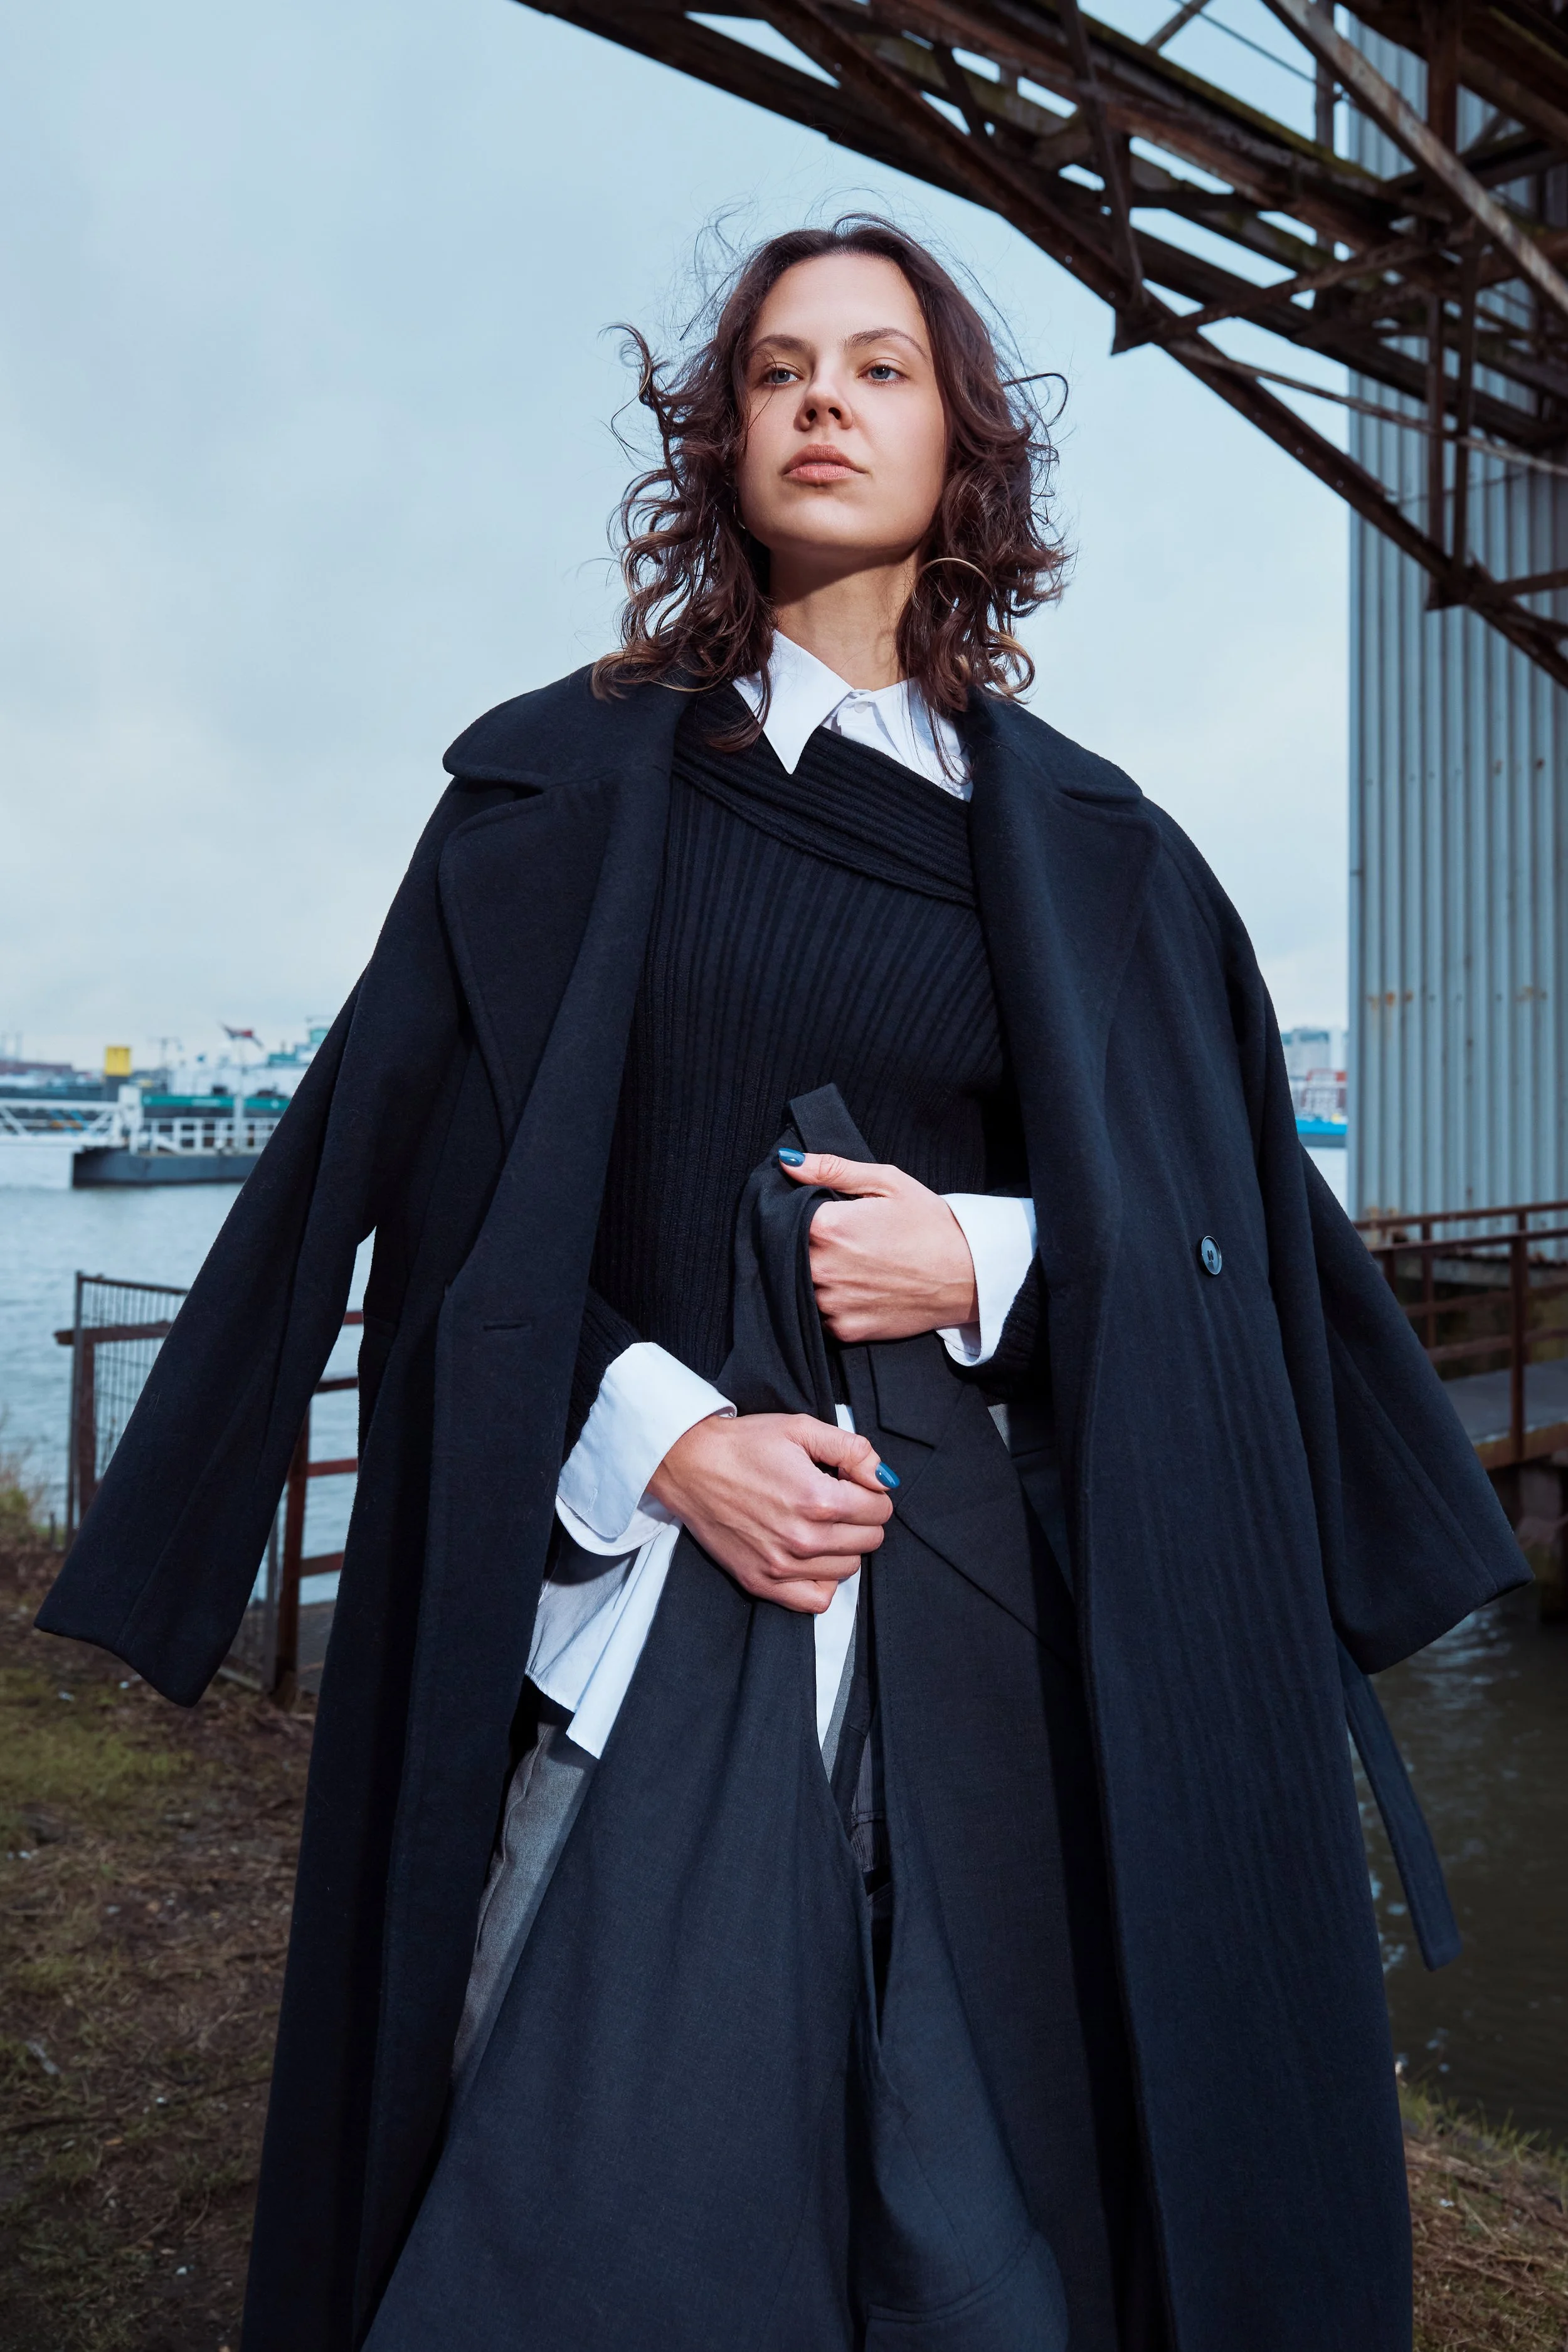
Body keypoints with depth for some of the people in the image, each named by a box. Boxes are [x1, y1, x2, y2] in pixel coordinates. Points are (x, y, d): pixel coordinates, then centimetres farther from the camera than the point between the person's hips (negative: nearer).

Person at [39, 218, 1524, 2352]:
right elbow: (431, 1178, 1)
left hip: (999, 1586, 2)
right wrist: (657, 1436, -12)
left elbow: (1213, 1222, 10)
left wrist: (987, 1261, -9)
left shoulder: (1084, 846, 10)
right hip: (660, 1551, -1)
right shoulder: (577, 785, 6)